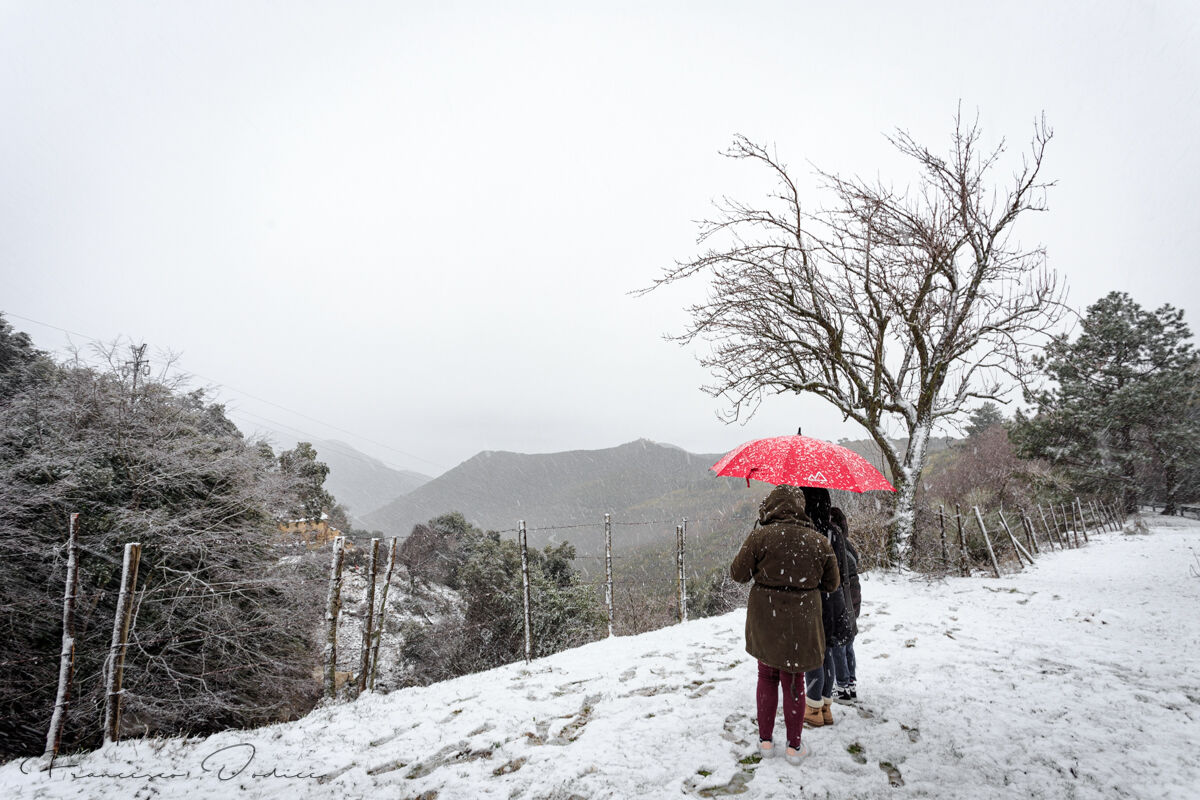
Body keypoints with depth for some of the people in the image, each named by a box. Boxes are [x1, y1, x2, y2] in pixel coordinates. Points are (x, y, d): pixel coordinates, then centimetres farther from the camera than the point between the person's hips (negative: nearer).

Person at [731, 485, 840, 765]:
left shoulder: (760, 536, -12)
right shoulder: (818, 541, -4)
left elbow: (738, 574, -6)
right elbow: (831, 583, 5)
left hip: (765, 622, -1)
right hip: (801, 623, 1)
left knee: (767, 677, 17)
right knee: (793, 682, 14)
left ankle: (765, 740, 26)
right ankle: (794, 747, 23)